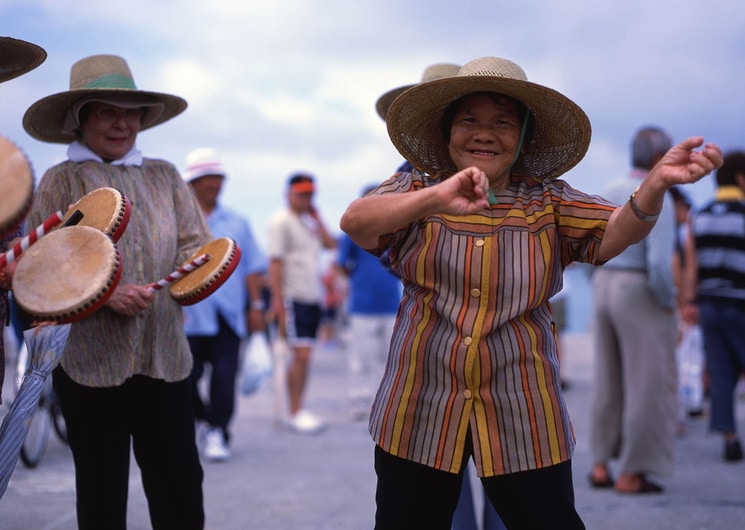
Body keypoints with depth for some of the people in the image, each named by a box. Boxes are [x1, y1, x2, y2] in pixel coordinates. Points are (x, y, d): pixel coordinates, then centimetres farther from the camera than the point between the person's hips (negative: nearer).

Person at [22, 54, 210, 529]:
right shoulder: (61, 182, 1)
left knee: (180, 481, 3)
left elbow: (197, 242, 10)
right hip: (90, 360, -3)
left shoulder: (164, 176, 11)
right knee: (102, 488, 7)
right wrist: (106, 296, -20)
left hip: (166, 355, 3)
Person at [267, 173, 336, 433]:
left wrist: (316, 217, 6)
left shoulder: (310, 221, 18)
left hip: (313, 297, 7)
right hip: (293, 298, -7)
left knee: (305, 356, 8)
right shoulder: (281, 221, -6)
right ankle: (295, 413, -7)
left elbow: (330, 244, 7)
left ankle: (300, 410, 13)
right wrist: (277, 299, -17)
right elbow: (275, 261, -11)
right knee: (301, 355, -12)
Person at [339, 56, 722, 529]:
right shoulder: (415, 191, 1)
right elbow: (355, 221, -18)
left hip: (524, 419, 1)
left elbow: (616, 233, -13)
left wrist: (656, 184, -35)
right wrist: (435, 199, -36)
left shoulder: (550, 201, 4)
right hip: (419, 413, 0)